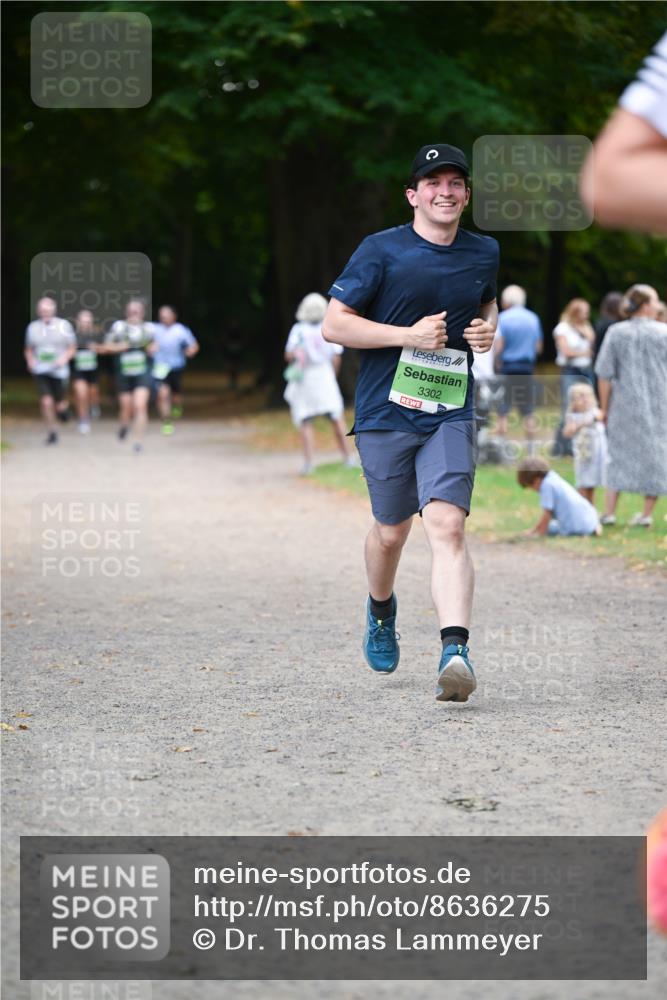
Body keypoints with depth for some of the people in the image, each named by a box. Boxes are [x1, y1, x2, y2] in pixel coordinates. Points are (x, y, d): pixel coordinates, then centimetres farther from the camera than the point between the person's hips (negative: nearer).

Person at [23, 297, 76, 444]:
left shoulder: (64, 325, -2)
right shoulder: (33, 327, 4)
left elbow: (72, 348, 5)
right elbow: (28, 349, 15)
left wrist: (64, 358, -14)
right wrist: (30, 360, -5)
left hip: (59, 371, -1)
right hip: (40, 371, 1)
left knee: (60, 406, 2)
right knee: (46, 402, -12)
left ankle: (64, 407, 40)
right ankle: (51, 433, 2)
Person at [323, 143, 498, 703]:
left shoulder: (484, 253, 9)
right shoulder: (381, 251, -5)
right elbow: (334, 324, -7)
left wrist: (488, 328, 7)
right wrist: (410, 334, -15)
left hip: (451, 415, 1)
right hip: (386, 411, -1)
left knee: (447, 525, -16)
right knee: (392, 530, 11)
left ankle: (456, 650, -28)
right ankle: (381, 610, 44)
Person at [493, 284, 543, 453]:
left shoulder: (503, 318, -7)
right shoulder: (533, 318, 6)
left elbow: (498, 346, -12)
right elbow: (539, 347, 9)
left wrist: (498, 363, 4)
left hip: (507, 368, -4)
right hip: (527, 368, 4)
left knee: (502, 412, 1)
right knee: (528, 413, 8)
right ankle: (531, 450, 8)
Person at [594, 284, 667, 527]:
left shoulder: (616, 333, -4)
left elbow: (605, 375, -5)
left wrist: (604, 408, 3)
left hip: (626, 406, 1)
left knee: (620, 454, 12)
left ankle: (609, 511, 7)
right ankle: (647, 513, 11)